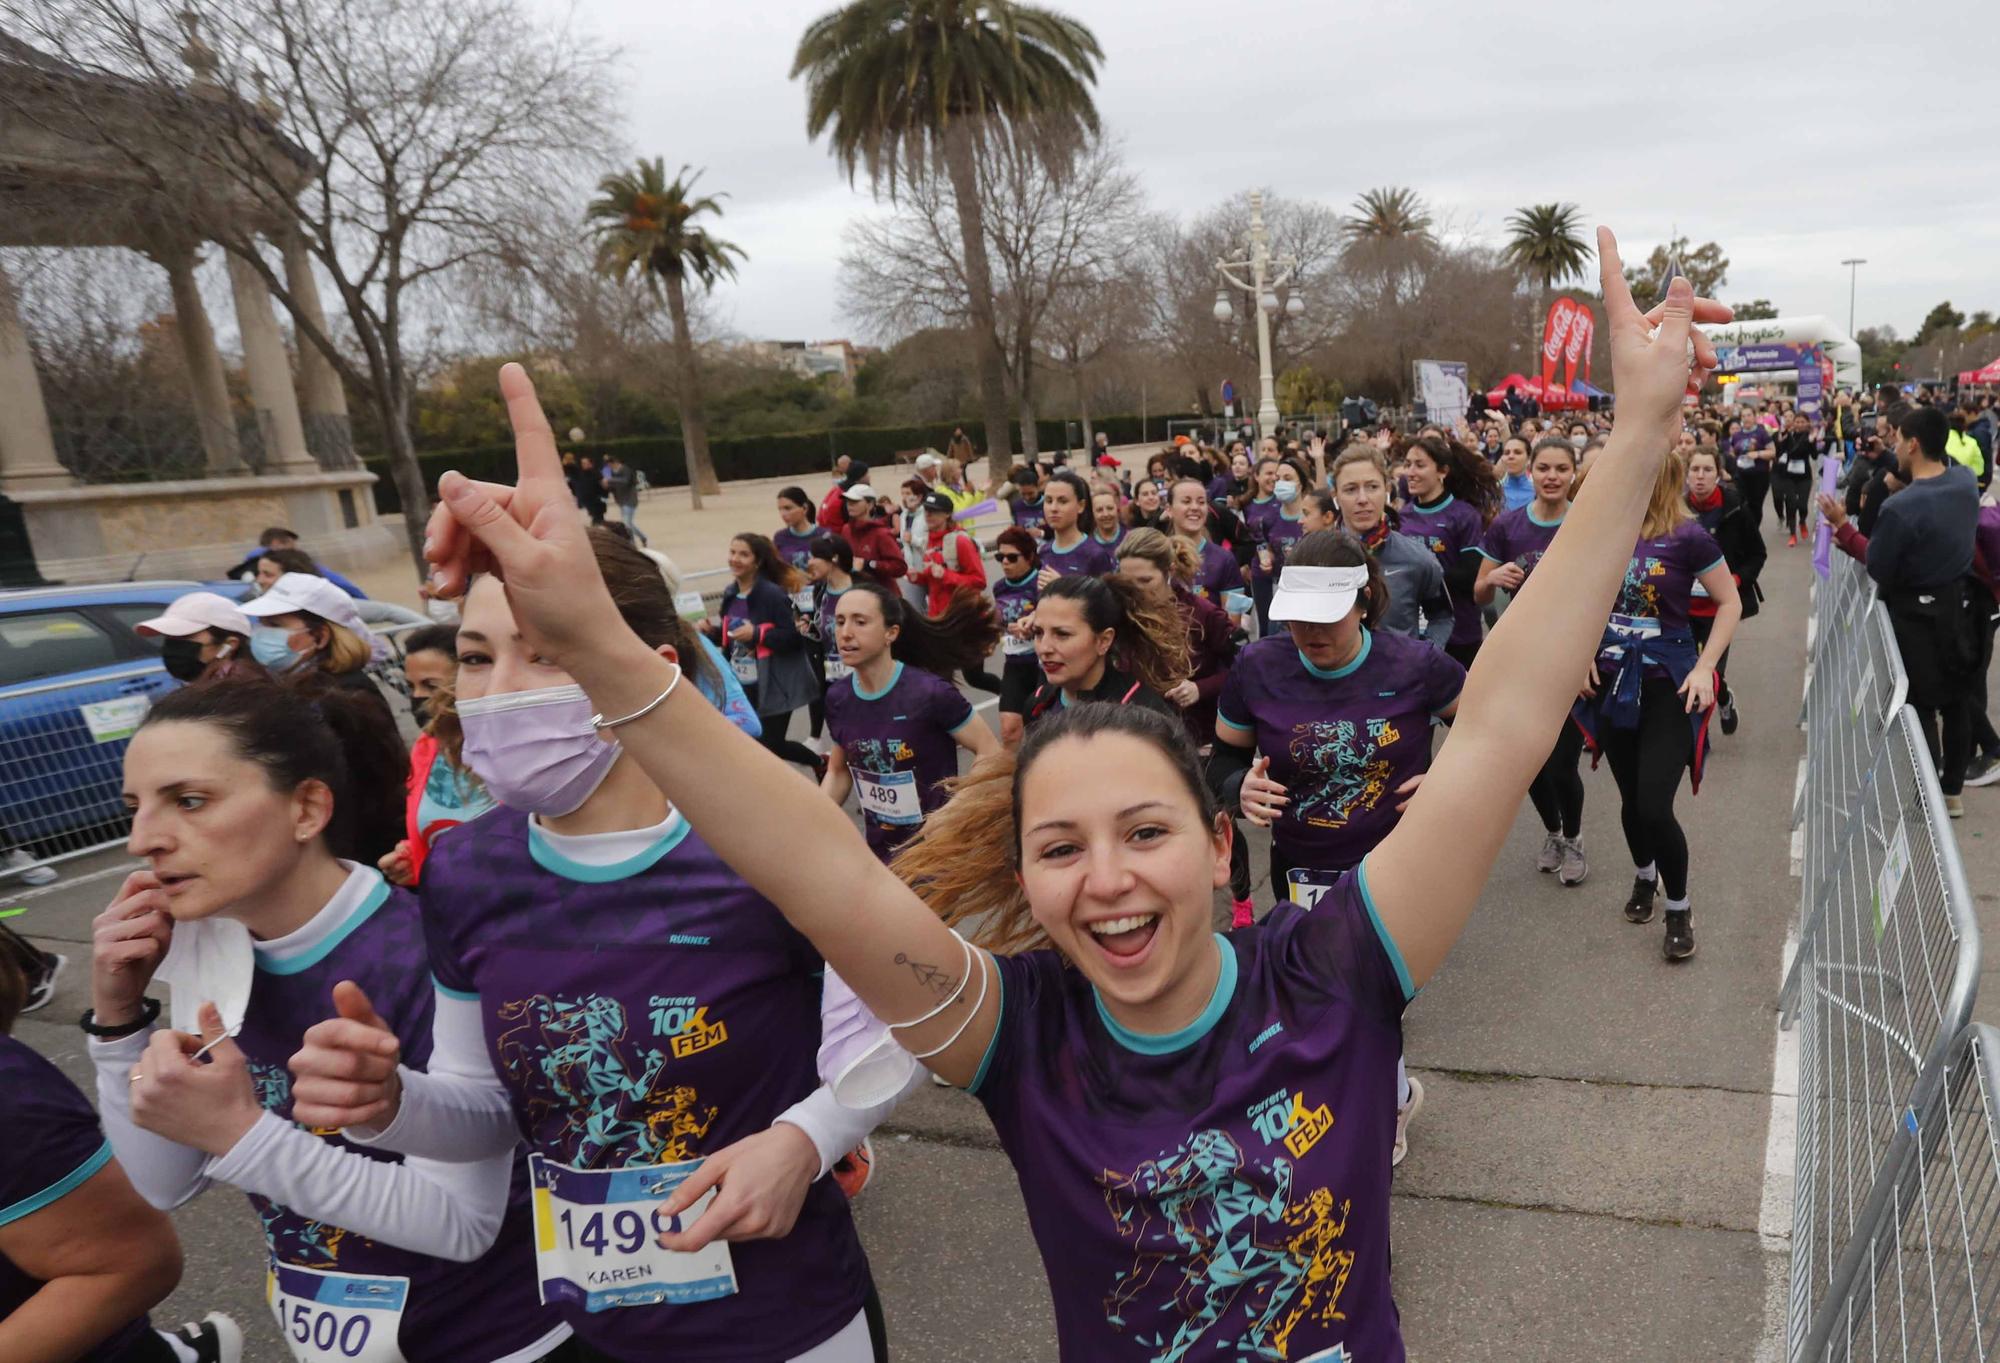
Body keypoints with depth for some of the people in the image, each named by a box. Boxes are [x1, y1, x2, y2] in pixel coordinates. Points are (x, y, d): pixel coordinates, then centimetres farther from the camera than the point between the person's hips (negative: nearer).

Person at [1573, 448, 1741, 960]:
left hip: (1669, 687, -4)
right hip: (1612, 682, 4)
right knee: (1631, 798, 16)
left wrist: (1704, 667, -13)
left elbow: (1730, 602, -5)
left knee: (1654, 806, -8)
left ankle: (1679, 909, 16)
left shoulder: (1686, 536, -13)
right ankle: (1643, 876, 44)